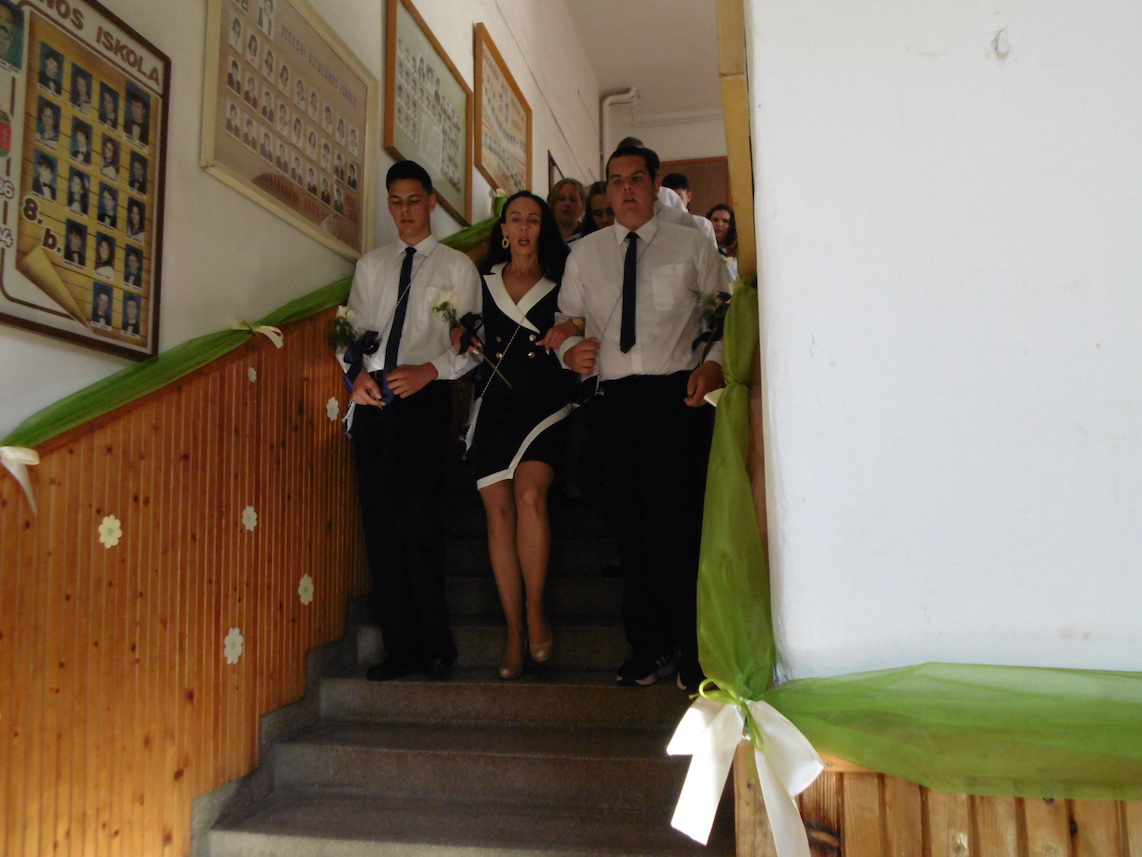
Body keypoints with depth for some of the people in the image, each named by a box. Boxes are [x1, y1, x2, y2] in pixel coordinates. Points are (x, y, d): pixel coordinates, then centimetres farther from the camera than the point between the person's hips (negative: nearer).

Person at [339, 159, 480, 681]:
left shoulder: (456, 266, 10)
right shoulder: (370, 265, 21)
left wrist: (431, 369, -15)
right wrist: (357, 372, -4)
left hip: (425, 395, -4)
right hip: (372, 397, 4)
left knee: (416, 510, -16)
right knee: (378, 517, 0)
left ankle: (435, 642, -2)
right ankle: (400, 646, 8)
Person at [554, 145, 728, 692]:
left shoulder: (691, 246, 10)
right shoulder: (585, 253, 17)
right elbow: (567, 320, 19)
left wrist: (713, 364, -10)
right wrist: (571, 349, -3)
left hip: (676, 395, -3)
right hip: (612, 398, 3)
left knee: (676, 523, -9)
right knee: (628, 525, 5)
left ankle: (694, 652, 6)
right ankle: (649, 648, 18)